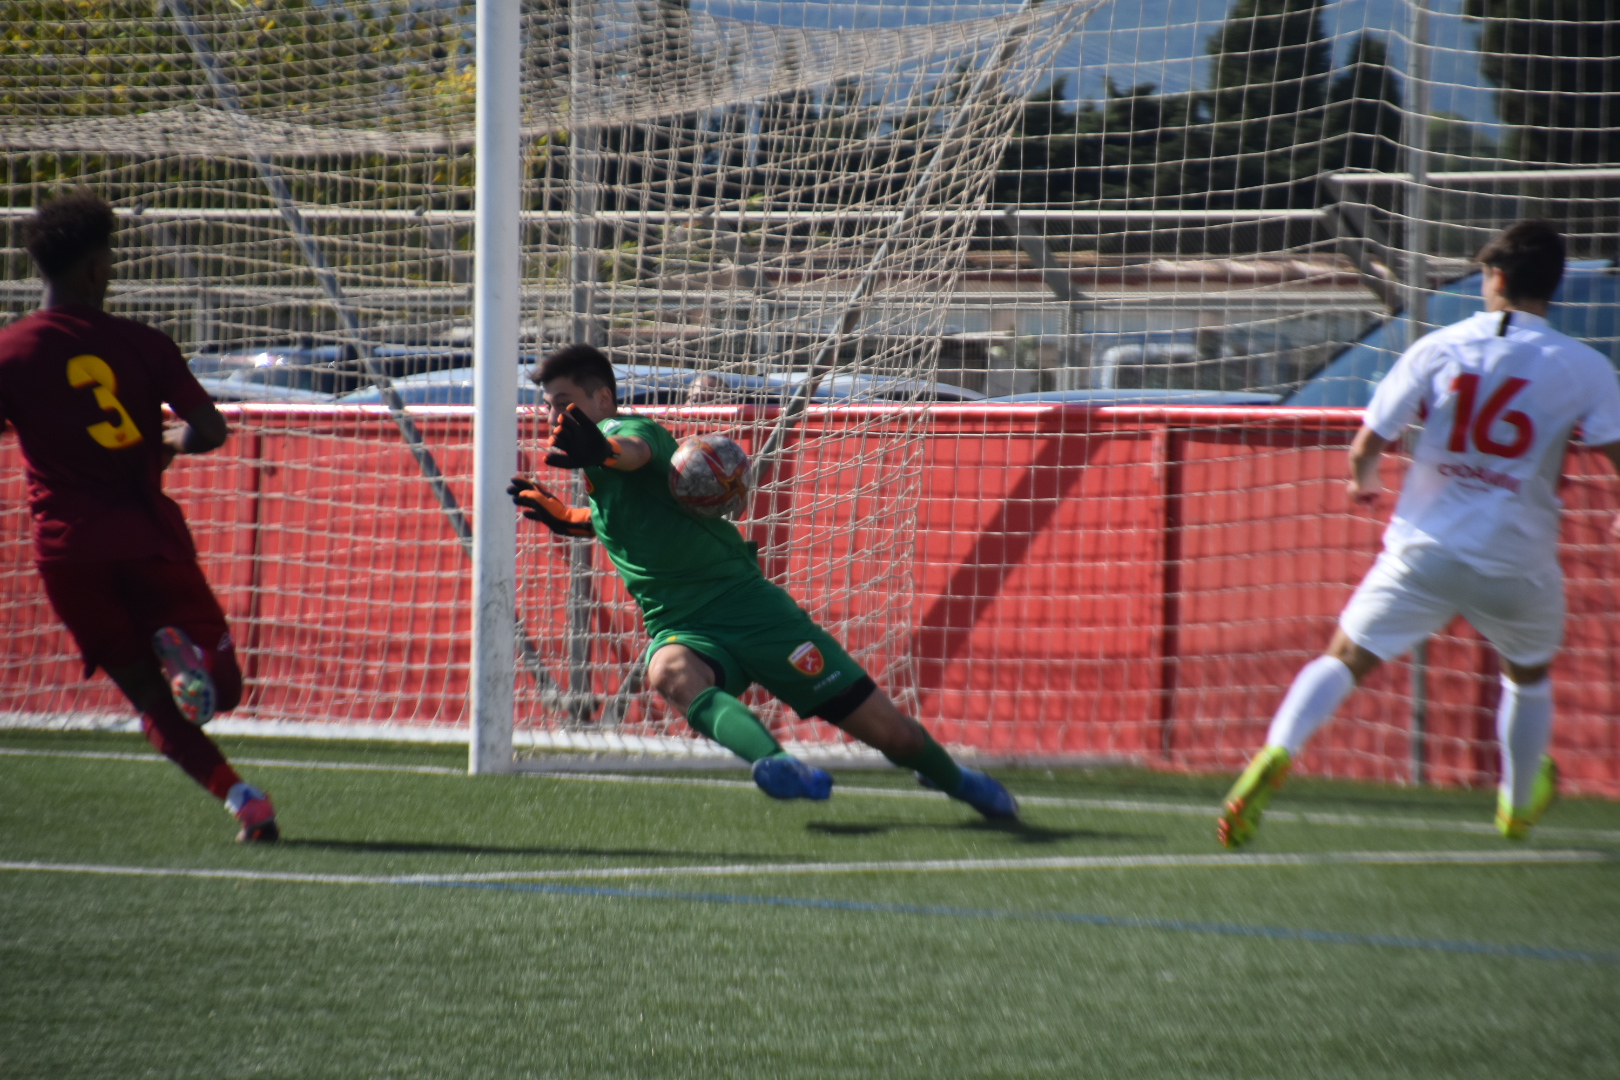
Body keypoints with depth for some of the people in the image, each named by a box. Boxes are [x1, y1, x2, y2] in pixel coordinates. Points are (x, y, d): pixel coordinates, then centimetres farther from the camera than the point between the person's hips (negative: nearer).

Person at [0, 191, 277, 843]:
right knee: (220, 687, 12)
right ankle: (182, 644, -22)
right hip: (149, 533, 0)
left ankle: (240, 797, -14)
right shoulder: (140, 344, 2)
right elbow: (209, 431, -3)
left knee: (154, 701, 7)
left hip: (69, 550, 1)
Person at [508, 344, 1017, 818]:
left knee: (888, 730, -3)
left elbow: (633, 450, -40)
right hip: (681, 629, 6)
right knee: (669, 671, -36)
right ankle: (778, 765, -57)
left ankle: (952, 777, 31)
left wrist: (601, 450, -64)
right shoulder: (594, 466, 12)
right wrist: (560, 516, 15)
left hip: (747, 604, -6)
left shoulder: (631, 427, -12)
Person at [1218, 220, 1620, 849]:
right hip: (1520, 562, 1)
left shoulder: (1439, 349, -2)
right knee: (1529, 677, 28)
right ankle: (1519, 805, 45)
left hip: (1427, 549, -1)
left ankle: (1279, 752, -21)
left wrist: (1363, 481, 21)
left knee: (1344, 660, 5)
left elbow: (1366, 447, -2)